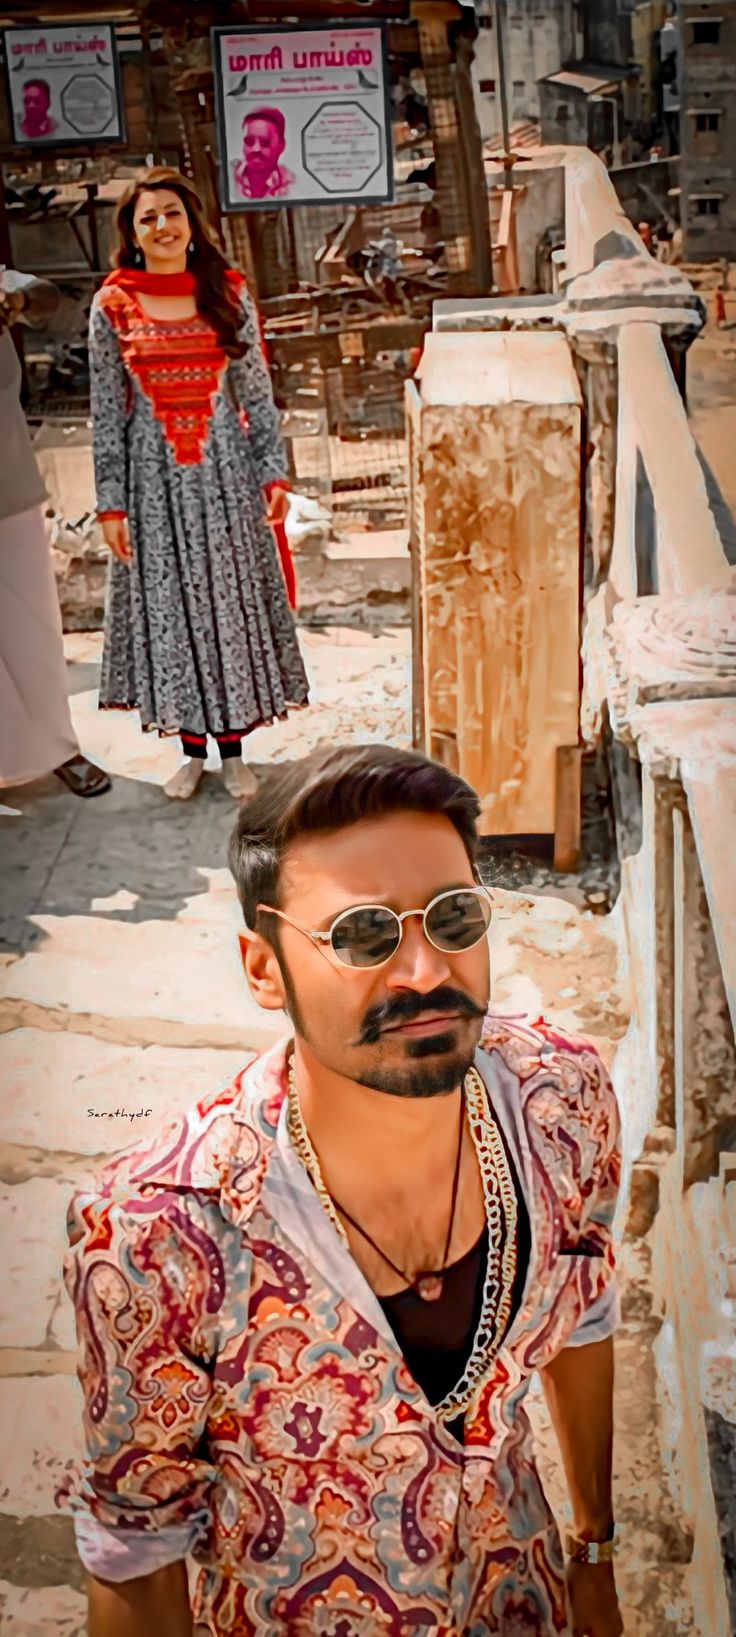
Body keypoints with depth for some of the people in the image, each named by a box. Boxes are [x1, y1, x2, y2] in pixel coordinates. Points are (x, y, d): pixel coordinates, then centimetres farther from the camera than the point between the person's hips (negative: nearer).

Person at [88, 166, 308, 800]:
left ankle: (233, 750, 17)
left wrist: (274, 471, -2)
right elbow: (107, 412, 0)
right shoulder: (113, 306, -1)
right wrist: (111, 503, -3)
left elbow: (257, 391, 3)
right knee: (169, 604, 5)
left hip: (224, 469, 0)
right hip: (154, 474, 0)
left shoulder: (228, 293, 1)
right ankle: (192, 749, 19)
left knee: (232, 598, 4)